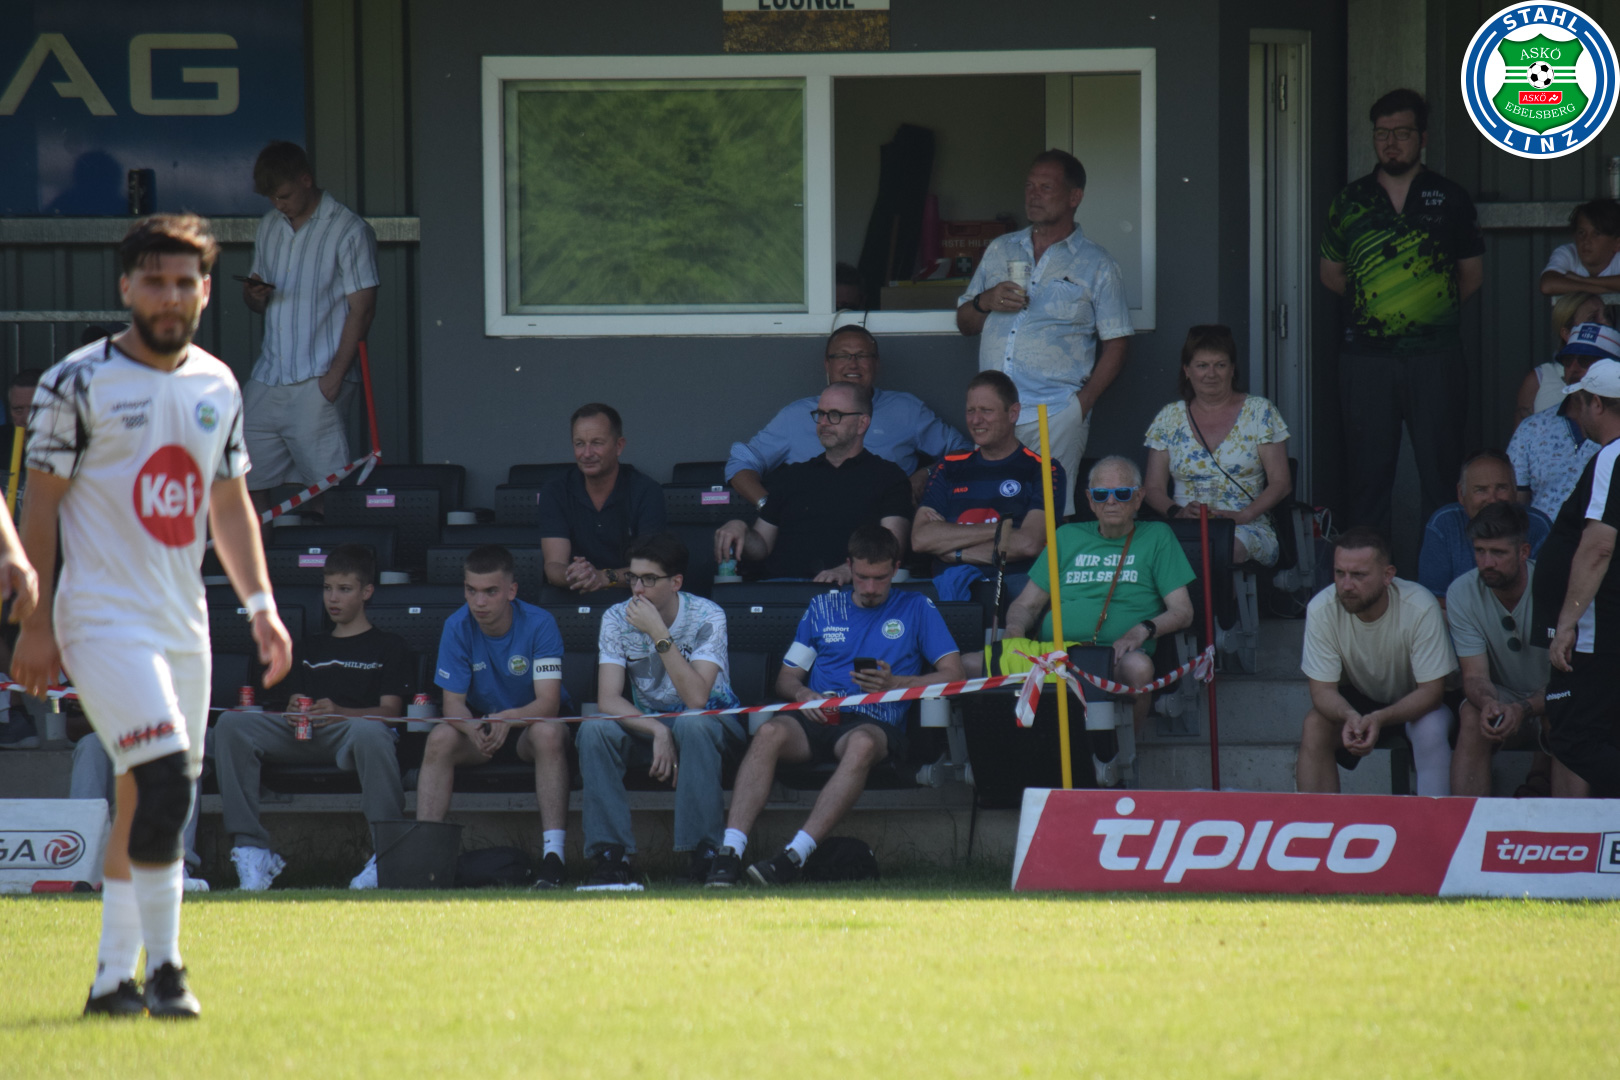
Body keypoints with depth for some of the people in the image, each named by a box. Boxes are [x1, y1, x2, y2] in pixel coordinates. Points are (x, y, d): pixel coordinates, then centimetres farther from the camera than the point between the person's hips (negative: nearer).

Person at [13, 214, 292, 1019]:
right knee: (165, 781, -19)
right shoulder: (77, 384, -7)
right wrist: (35, 625, -9)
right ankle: (162, 968, -12)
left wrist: (261, 604, 11)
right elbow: (40, 506, -5)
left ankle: (113, 978, 14)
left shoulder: (217, 387, 11)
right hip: (103, 619, -6)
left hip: (182, 625, 6)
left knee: (145, 803, 8)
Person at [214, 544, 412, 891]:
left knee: (368, 732, -43)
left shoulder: (388, 647, 17)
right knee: (231, 725, -23)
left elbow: (390, 710, 3)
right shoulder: (310, 650, 33)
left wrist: (340, 713, -16)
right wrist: (294, 716, -3)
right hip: (304, 739, 5)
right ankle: (252, 849, -31)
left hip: (353, 728, -4)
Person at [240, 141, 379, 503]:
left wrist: (335, 376, -14)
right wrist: (253, 294, -1)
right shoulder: (269, 228, 17)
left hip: (316, 382, -6)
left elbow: (362, 309, -7)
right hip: (267, 380, 6)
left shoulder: (348, 231, -4)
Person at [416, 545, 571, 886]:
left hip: (531, 722, -2)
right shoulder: (457, 628, -10)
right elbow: (453, 704, -13)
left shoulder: (539, 624, -18)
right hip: (479, 722, 2)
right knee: (440, 738, -29)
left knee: (548, 733, -37)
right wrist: (472, 727, -38)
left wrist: (509, 718, -47)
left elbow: (549, 703, -26)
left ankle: (553, 855, -42)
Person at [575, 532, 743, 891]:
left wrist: (658, 633, -31)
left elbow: (696, 698, -28)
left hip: (713, 723, -3)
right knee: (593, 730, -27)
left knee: (691, 726, -38)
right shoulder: (617, 619, -7)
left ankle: (706, 856, -32)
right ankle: (611, 857, -29)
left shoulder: (707, 617, -16)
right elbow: (608, 699, -15)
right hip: (646, 724, 3)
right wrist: (658, 731, -32)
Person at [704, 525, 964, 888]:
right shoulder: (823, 607, 24)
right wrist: (802, 693, -1)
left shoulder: (916, 609, 16)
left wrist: (893, 683, -8)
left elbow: (953, 674, 7)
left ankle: (795, 855, -49)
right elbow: (786, 677, 24)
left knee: (862, 743, -41)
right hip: (817, 718, 2)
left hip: (874, 722, -2)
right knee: (770, 732, -33)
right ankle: (729, 851, -44)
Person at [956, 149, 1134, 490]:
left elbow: (1115, 349, 3)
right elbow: (965, 323, 22)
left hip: (1056, 419, -3)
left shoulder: (1097, 266, 6)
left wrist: (1082, 404, -10)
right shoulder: (1000, 250, 18)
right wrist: (985, 302, -1)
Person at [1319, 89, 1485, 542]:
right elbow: (1331, 273, 19)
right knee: (1369, 472, 2)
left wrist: (1434, 304, 3)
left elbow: (1472, 274, 13)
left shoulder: (1450, 199, 7)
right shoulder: (1350, 202, 10)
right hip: (1367, 356, 1)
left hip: (1435, 355, -1)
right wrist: (1374, 299, 8)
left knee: (1441, 473, -2)